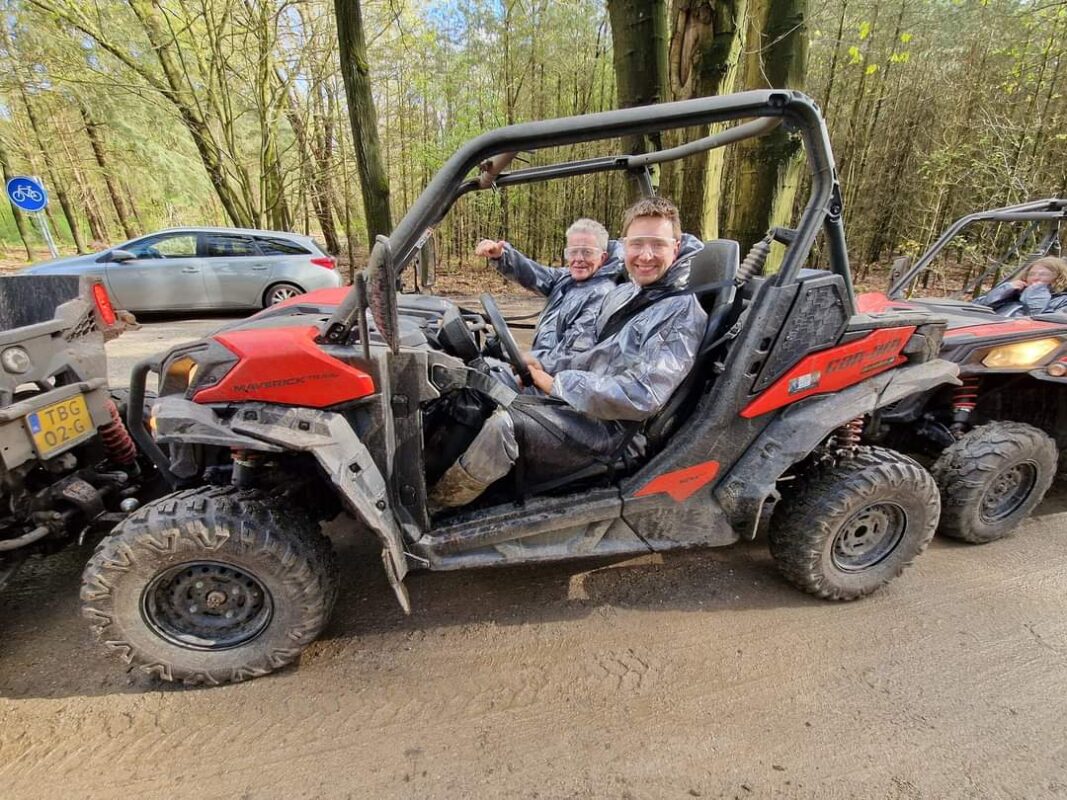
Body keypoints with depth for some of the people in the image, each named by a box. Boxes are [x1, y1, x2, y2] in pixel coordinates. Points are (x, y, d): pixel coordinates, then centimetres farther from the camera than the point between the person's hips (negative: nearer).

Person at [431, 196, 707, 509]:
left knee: (503, 425, -27)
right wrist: (545, 369, 2)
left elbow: (643, 397, -24)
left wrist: (557, 384, -19)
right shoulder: (623, 293, 12)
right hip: (571, 401, 9)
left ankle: (429, 506, -8)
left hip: (610, 429, -8)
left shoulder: (684, 314, -13)